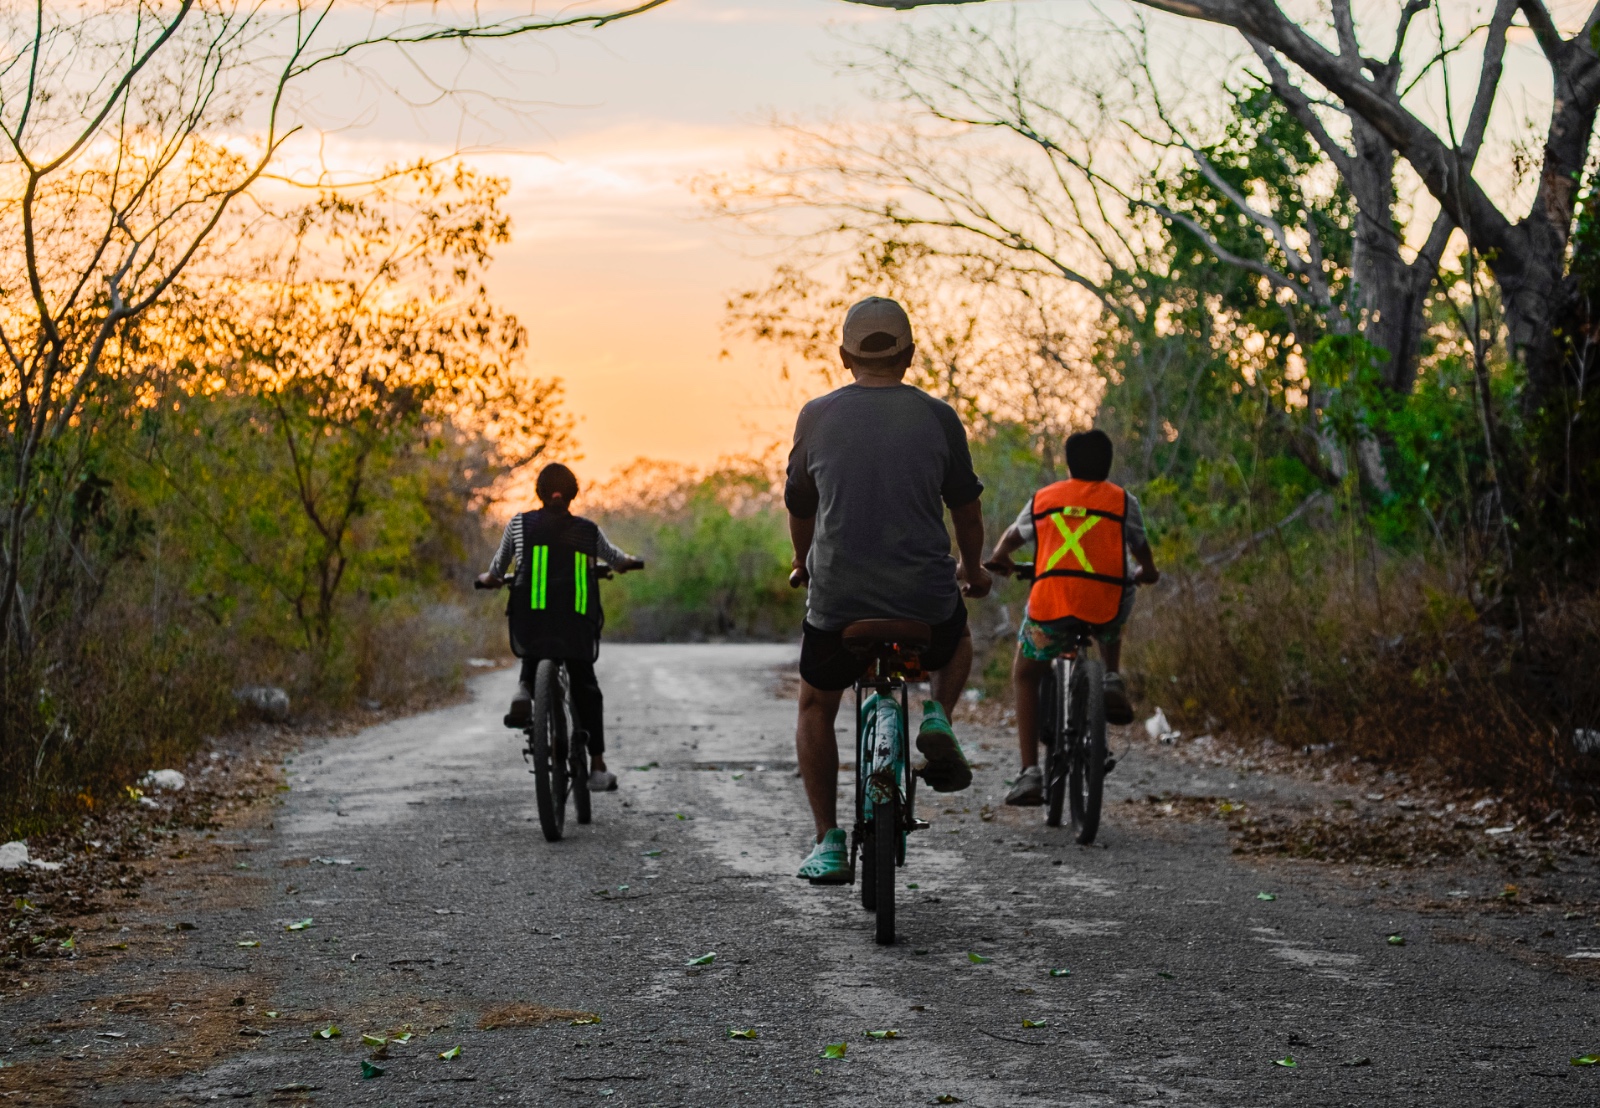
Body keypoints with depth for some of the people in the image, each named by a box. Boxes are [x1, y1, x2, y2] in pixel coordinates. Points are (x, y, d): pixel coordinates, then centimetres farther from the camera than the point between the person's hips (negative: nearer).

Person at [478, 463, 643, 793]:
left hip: (530, 617, 0)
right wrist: (626, 562, 50)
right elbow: (618, 561, 26)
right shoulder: (589, 531, 10)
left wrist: (490, 579, 37)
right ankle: (598, 768, 9)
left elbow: (495, 574, 14)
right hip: (577, 619, 0)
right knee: (586, 688, 13)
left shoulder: (520, 524, 8)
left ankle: (524, 690, -4)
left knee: (532, 655, 31)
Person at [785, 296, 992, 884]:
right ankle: (937, 719, 9)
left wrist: (805, 564, 34)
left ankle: (829, 840, 15)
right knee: (958, 639, 36)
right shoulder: (937, 418, 0)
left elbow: (799, 507, 14)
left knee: (815, 708, 24)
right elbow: (966, 509, 10)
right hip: (925, 599, 0)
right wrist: (972, 568, 31)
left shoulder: (816, 416, 1)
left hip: (837, 598, 0)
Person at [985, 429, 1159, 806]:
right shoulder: (1122, 500, 15)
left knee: (1025, 676, 22)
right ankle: (1113, 680, 14)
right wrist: (1146, 574, 44)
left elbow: (1011, 538, 34)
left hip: (1051, 603, 0)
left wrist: (998, 560, 56)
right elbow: (1144, 561, 21)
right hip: (1105, 604, 1)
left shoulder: (1043, 498, 19)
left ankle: (1030, 772, 8)